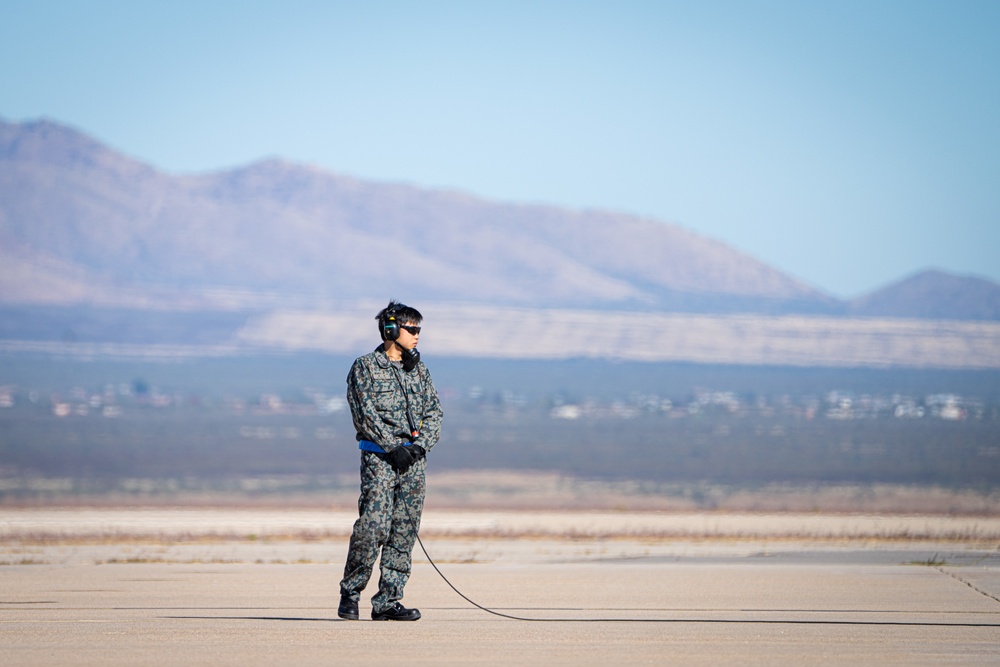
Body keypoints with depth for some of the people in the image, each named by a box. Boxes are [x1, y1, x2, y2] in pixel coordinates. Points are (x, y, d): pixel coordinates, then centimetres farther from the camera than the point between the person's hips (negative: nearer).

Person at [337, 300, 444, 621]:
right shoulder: (365, 367, 0)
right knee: (373, 527, -13)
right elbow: (366, 414, -9)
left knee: (404, 531, 1)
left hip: (413, 460, 5)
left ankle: (387, 601, 4)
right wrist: (394, 447, -15)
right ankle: (350, 594, 1)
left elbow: (434, 412, 11)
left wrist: (419, 445, -6)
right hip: (379, 458, -5)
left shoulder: (419, 370, 16)